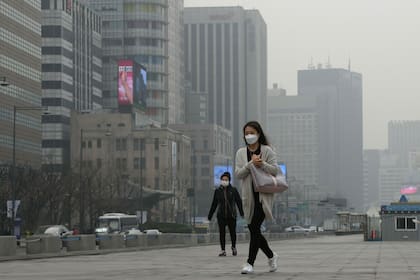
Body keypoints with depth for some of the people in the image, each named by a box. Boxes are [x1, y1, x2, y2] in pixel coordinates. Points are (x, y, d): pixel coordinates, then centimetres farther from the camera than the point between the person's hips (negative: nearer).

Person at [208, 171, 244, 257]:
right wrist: (210, 215, 13)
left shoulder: (233, 190, 1)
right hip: (221, 216, 1)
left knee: (232, 232, 2)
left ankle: (233, 247, 27)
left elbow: (239, 202, -1)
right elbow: (214, 204, 12)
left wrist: (241, 213, -12)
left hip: (231, 215, -1)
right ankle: (223, 250, 2)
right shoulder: (217, 191, 6)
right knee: (222, 233, -4)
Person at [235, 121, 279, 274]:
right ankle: (271, 256, 28)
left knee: (255, 228, -12)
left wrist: (262, 164, -20)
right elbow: (237, 174, -1)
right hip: (249, 195, 4)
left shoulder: (267, 150, 1)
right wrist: (251, 163, -14)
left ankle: (250, 263, -10)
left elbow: (275, 170, -4)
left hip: (264, 194, -4)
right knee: (253, 229, 6)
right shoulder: (241, 152, 9)